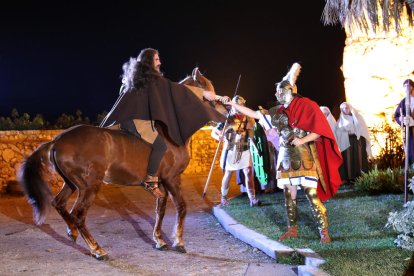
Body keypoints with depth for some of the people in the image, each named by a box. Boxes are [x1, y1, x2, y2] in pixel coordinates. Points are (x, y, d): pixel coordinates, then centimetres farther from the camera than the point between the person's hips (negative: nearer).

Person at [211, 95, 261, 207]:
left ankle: (252, 199, -11)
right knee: (228, 174, 8)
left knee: (248, 172, -10)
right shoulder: (227, 118, -4)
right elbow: (213, 132, -1)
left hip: (244, 150, 2)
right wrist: (219, 137, -20)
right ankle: (224, 197, 26)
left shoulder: (247, 118, 3)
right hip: (230, 150, -1)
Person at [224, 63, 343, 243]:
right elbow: (254, 114, 14)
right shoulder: (279, 111, 11)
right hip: (286, 157, 6)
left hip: (304, 158, -6)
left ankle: (324, 231, -4)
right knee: (289, 194, 8)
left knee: (311, 194, -10)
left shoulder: (306, 105, -7)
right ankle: (292, 229, 19)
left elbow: (320, 129, -10)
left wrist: (302, 140, -22)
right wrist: (233, 104, 13)